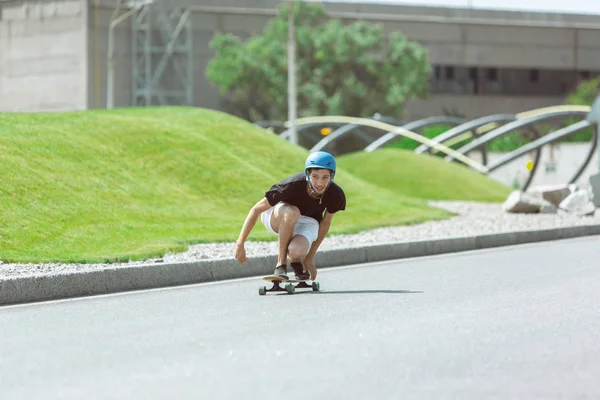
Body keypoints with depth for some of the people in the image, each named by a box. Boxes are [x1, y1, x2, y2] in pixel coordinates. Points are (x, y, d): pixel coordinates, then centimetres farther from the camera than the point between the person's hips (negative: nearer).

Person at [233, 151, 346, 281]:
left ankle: (296, 261, 7)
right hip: (276, 219, -2)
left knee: (296, 251, -33)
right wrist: (240, 243, -20)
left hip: (307, 222, 2)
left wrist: (310, 257, 0)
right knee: (291, 212, -40)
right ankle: (281, 265, -23)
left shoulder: (336, 195, -25)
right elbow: (257, 209, -23)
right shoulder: (292, 186, -34)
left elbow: (325, 223, -4)